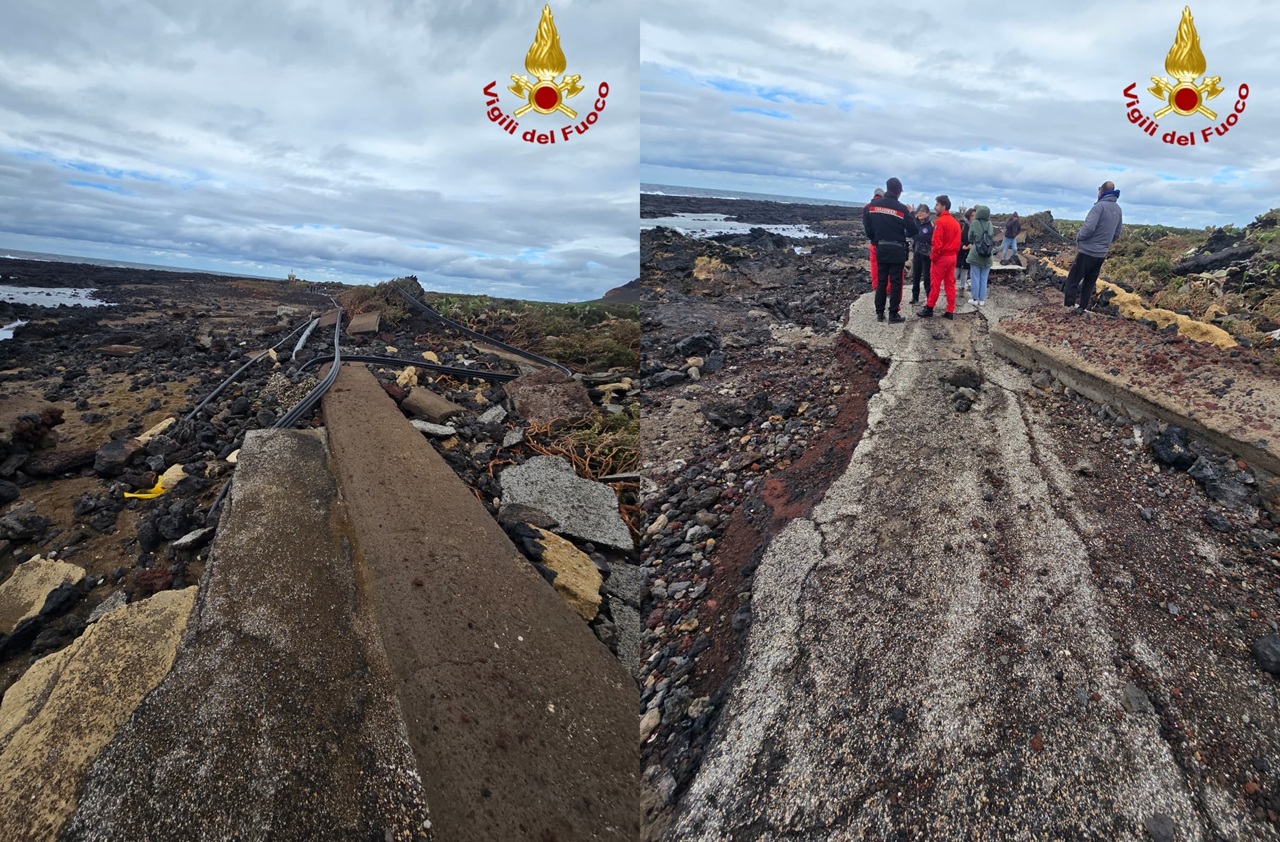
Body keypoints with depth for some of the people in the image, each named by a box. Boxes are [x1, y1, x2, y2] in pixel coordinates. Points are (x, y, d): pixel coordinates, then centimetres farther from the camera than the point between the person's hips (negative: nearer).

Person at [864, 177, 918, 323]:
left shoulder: (872, 205, 0)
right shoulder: (901, 208, -12)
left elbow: (867, 226, 5)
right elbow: (914, 230, -7)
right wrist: (910, 215, 13)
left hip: (880, 248, 4)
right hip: (897, 249, -4)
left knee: (881, 281, 11)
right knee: (896, 282, 2)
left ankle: (879, 313, 12)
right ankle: (893, 314, 3)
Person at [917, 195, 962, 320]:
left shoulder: (940, 221, -14)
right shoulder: (955, 222, 12)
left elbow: (937, 242, -19)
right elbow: (958, 242, 12)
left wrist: (933, 256, -9)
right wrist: (954, 253, 15)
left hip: (941, 257, -8)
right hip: (952, 257, 8)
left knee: (936, 284, 0)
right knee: (950, 284, 8)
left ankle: (929, 308, 7)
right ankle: (950, 311, 9)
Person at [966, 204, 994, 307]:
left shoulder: (974, 223, -9)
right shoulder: (989, 224, -1)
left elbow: (970, 238, -1)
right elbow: (993, 238, 8)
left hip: (976, 254, -3)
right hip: (987, 256, 3)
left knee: (975, 278, 5)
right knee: (984, 279, 9)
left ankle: (975, 299, 8)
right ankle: (982, 300, 14)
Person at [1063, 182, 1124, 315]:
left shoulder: (1100, 206, -14)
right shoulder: (1118, 209, 10)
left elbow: (1088, 228, -24)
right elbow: (1117, 234, 15)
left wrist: (1078, 239, -7)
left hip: (1087, 252, -8)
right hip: (1102, 254, 8)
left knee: (1072, 282, -3)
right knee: (1089, 284, 15)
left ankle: (1067, 308, -6)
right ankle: (1081, 308, 17)